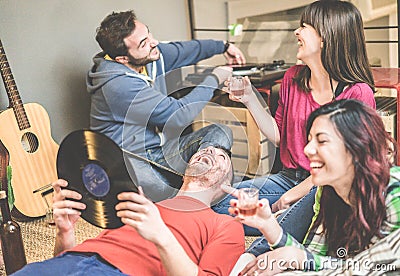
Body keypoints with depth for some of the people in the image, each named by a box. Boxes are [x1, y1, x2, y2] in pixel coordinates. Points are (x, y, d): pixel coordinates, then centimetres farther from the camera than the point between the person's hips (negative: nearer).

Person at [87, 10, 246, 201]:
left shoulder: (150, 55, -1)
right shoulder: (117, 85, -26)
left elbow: (183, 50, 22)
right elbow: (179, 116, -24)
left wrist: (223, 47, 27)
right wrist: (214, 79, -11)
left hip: (159, 148, 9)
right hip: (135, 163, -9)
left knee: (220, 133, -4)